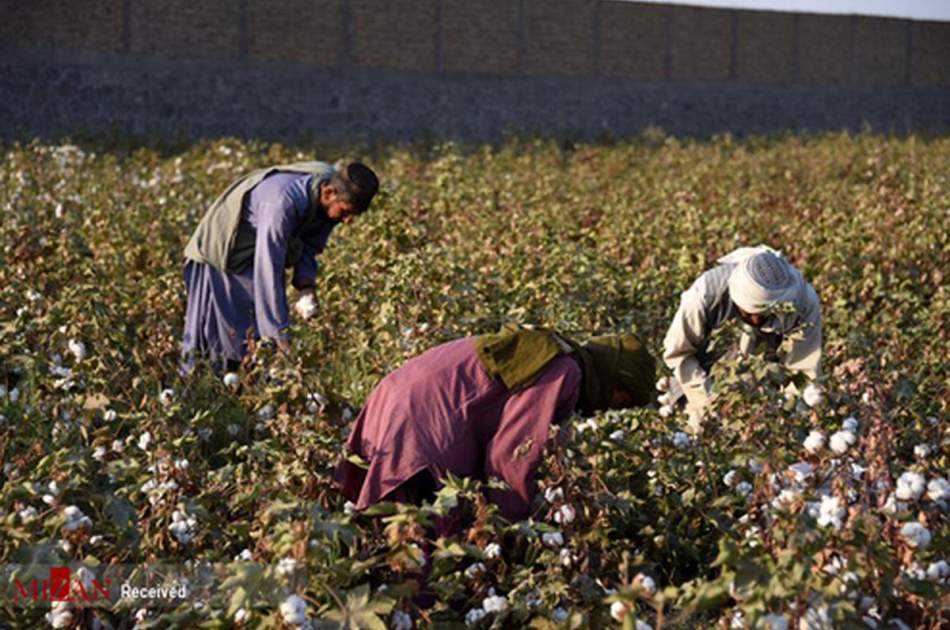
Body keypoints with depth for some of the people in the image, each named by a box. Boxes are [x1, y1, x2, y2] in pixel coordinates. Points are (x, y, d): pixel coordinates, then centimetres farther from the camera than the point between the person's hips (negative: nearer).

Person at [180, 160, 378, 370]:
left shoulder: (330, 202, -16)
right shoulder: (283, 202, -41)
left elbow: (310, 247, 0)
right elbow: (268, 270, -40)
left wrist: (306, 289, -19)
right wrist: (281, 336, -39)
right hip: (220, 254, -7)